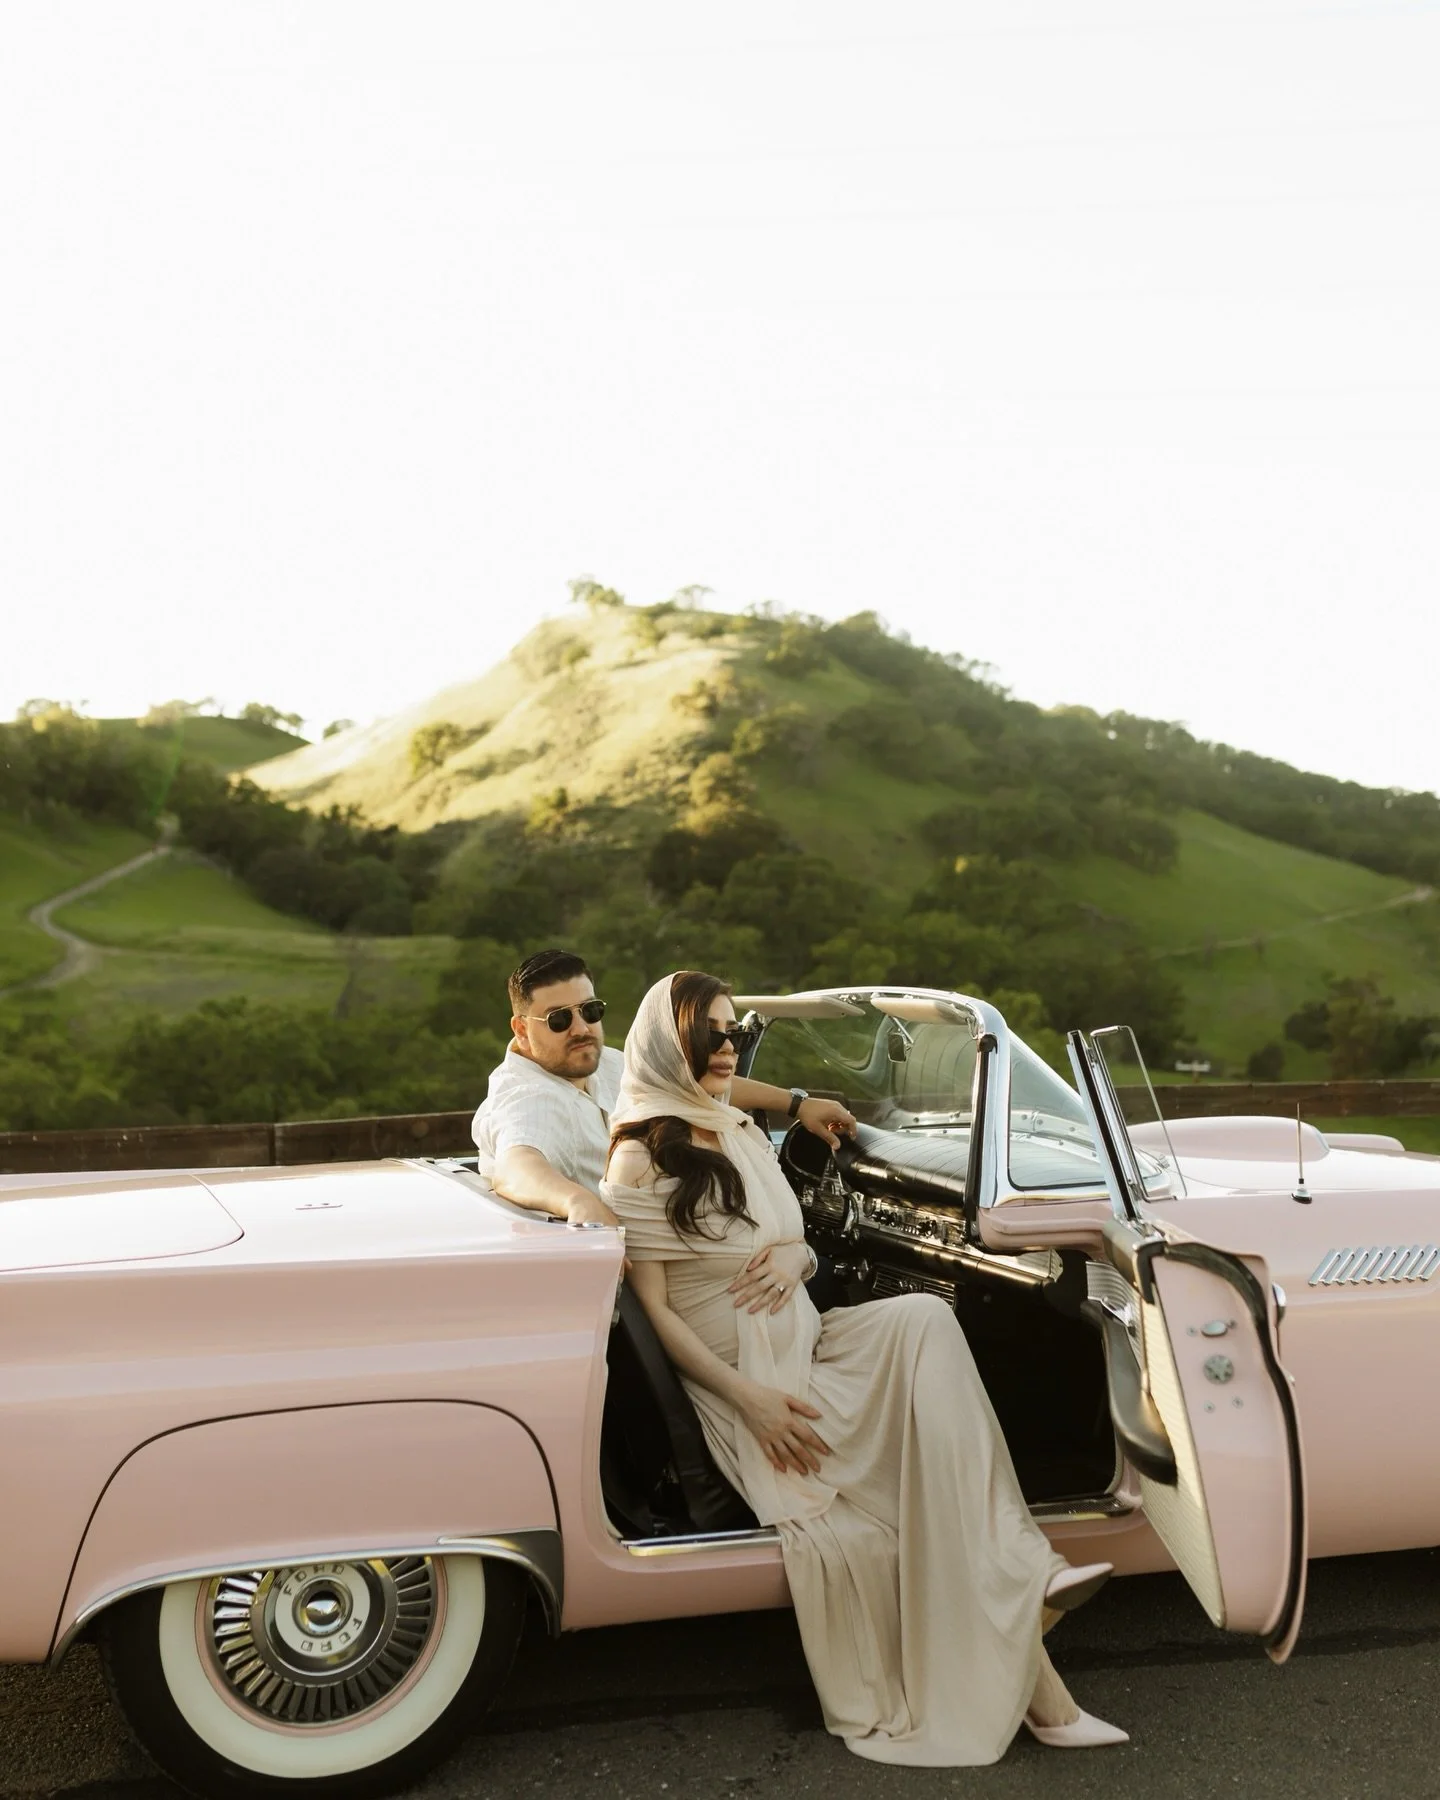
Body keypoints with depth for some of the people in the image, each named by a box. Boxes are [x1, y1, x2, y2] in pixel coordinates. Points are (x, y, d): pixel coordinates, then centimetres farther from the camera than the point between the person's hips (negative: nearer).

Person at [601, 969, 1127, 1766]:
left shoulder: (742, 1134, 13)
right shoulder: (642, 1160, -9)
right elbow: (654, 1310, -12)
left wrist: (792, 1260, -6)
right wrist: (749, 1399, -20)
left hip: (809, 1347, 6)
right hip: (737, 1380, -6)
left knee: (922, 1320, -24)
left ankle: (1019, 1570, -25)